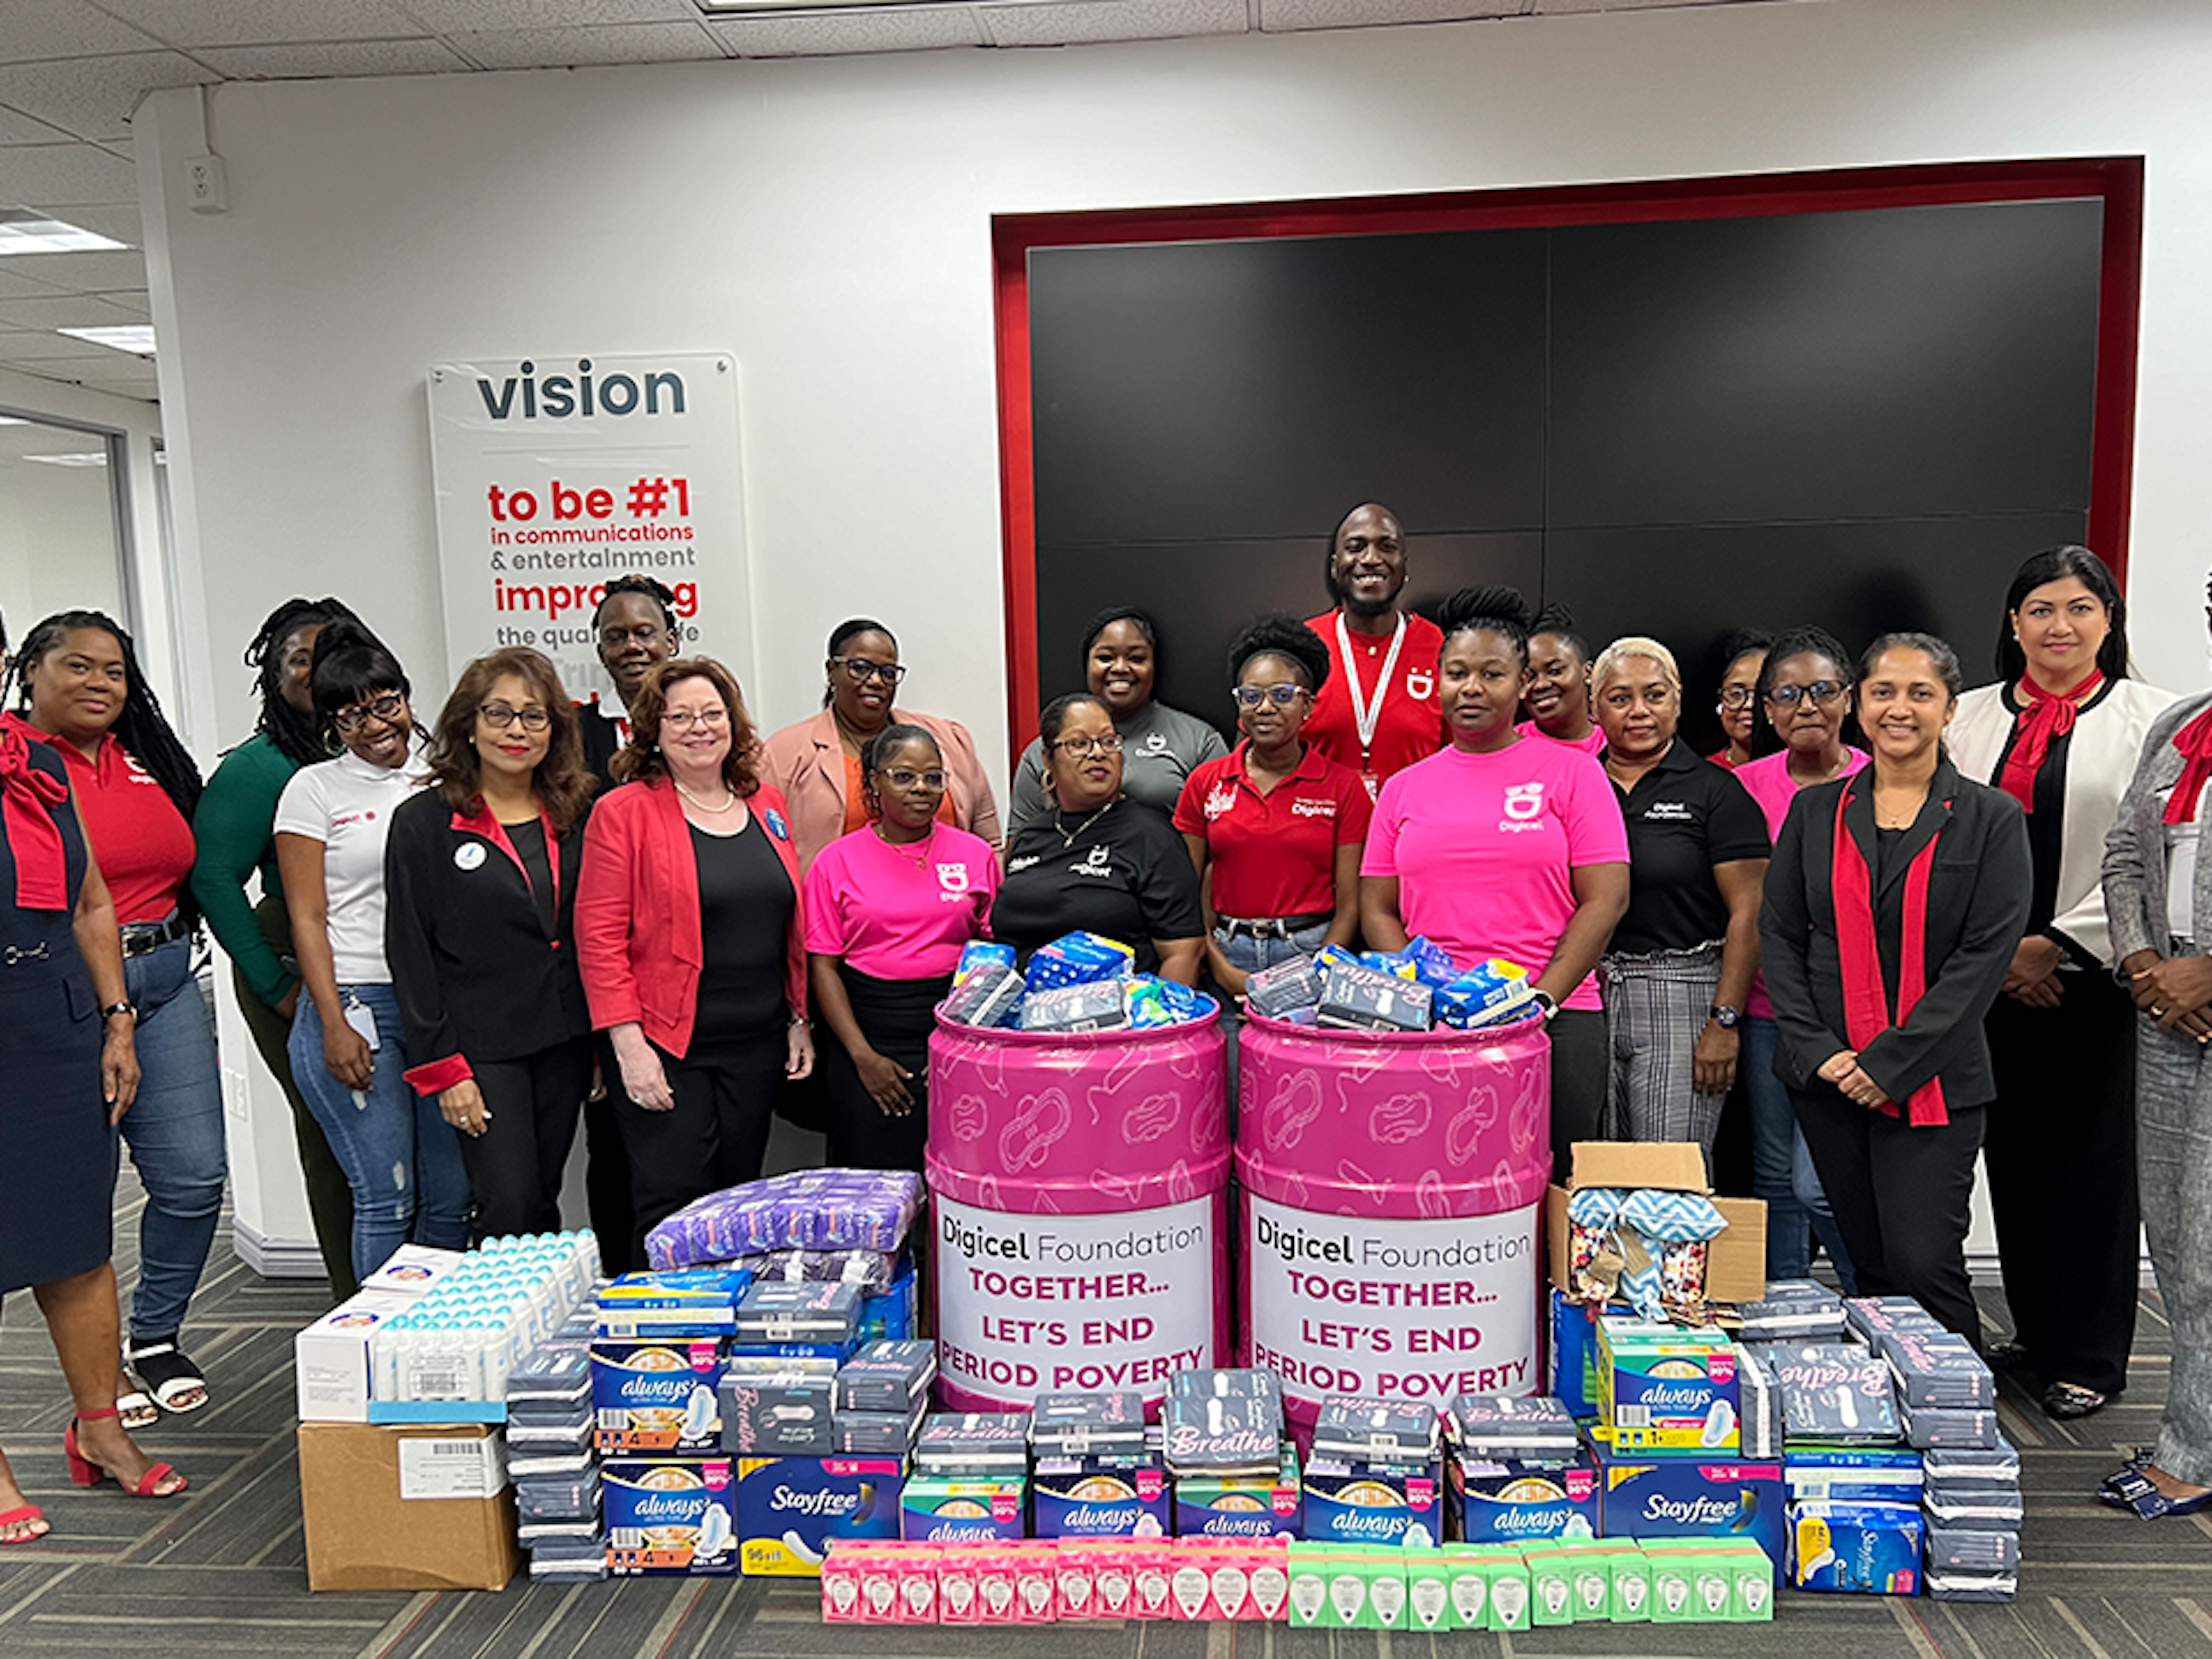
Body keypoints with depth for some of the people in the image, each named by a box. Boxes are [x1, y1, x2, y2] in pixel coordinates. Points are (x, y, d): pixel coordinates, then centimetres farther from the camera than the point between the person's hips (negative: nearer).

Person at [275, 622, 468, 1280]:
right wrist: (335, 1026, -9)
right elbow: (307, 919, -1)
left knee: (452, 1198, 7)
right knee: (387, 1197, -4)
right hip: (356, 1004, -3)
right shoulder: (314, 789, 3)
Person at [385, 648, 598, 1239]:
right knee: (509, 1210, -8)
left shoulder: (575, 816, 8)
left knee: (543, 1207, 10)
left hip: (566, 1041, 4)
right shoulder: (423, 821, -3)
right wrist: (443, 1069, -9)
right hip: (482, 1047, -4)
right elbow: (410, 953, -4)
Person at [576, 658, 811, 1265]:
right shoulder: (623, 813, -5)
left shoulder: (767, 805, 10)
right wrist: (629, 1045, -15)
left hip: (758, 1045, 5)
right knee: (673, 1215, -3)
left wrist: (800, 1018, 12)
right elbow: (600, 938, -9)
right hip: (667, 1050, -5)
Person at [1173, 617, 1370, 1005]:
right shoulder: (1205, 783, 7)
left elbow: (1350, 904, 2)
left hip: (1314, 953, -1)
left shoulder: (1343, 787, 3)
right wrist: (1222, 970, -5)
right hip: (1227, 953, 1)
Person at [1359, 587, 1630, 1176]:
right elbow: (1377, 910, 11)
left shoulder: (1572, 772, 4)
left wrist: (1540, 999, -10)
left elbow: (1605, 900, -2)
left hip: (1555, 1021, -2)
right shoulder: (1403, 789, 12)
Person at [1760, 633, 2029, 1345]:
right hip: (1827, 1075, 3)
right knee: (1870, 1265, 10)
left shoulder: (1992, 818, 1)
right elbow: (1778, 934, 5)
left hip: (1933, 1081, -3)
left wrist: (1894, 1061, -13)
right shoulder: (1815, 811, 8)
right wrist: (1816, 1048, -7)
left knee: (1924, 1266, -7)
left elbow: (1986, 954, -7)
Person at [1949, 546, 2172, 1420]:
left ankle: (2088, 1356, 18)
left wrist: (2056, 944, -12)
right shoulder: (1971, 717, 9)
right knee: (2014, 1156, 11)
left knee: (2092, 1161, 4)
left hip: (2098, 977, -3)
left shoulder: (2154, 718, 0)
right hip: (1991, 978, 3)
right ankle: (2033, 1331, 26)